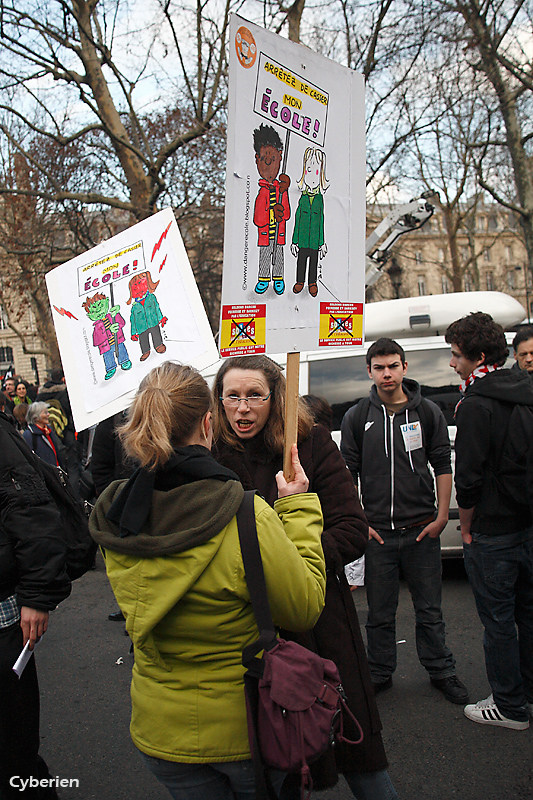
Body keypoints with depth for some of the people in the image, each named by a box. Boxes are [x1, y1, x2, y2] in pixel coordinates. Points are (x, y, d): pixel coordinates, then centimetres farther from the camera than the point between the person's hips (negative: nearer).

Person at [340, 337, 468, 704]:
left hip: (421, 530, 0)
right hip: (377, 532, 0)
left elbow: (443, 466, 7)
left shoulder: (428, 412, 4)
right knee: (380, 612, 10)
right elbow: (348, 474, 6)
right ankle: (380, 673, 28)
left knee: (429, 608, 11)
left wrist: (442, 516, 0)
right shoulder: (357, 418, 3)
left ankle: (441, 671, 29)